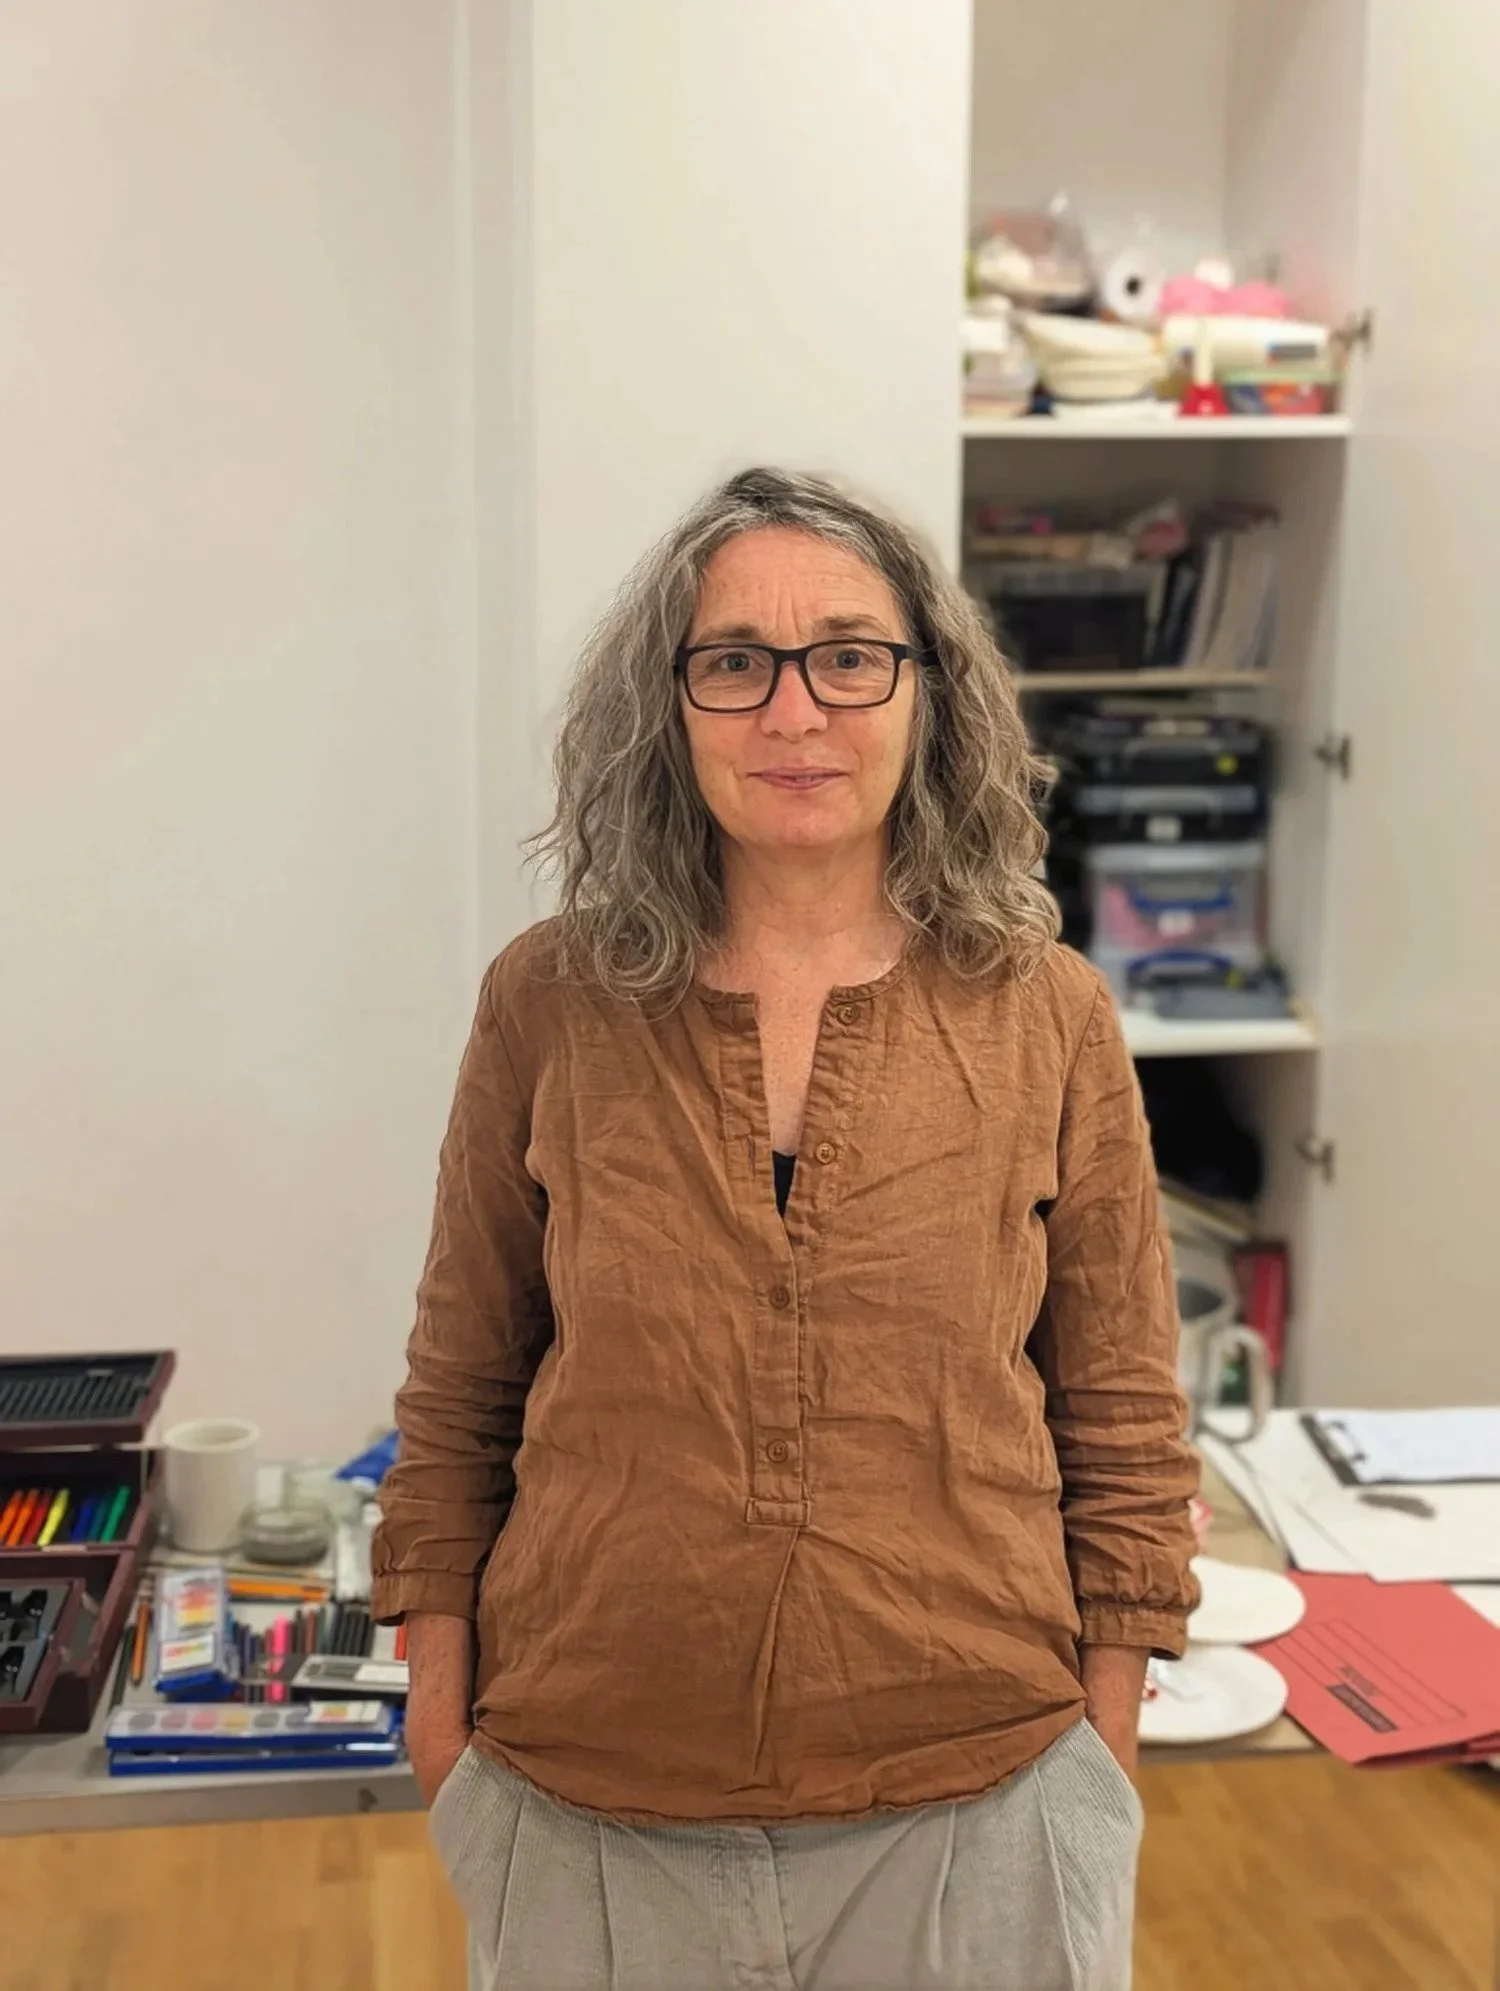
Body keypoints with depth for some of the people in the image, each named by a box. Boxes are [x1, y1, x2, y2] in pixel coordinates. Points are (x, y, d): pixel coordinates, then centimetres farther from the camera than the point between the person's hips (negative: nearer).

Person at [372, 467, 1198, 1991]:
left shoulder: (1049, 1017, -5)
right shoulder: (550, 1005, -4)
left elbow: (1122, 1421, 1)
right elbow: (459, 1396, 3)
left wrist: (1104, 1748, 2)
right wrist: (440, 1708, 4)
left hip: (973, 1797, 0)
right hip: (584, 1800, 1)